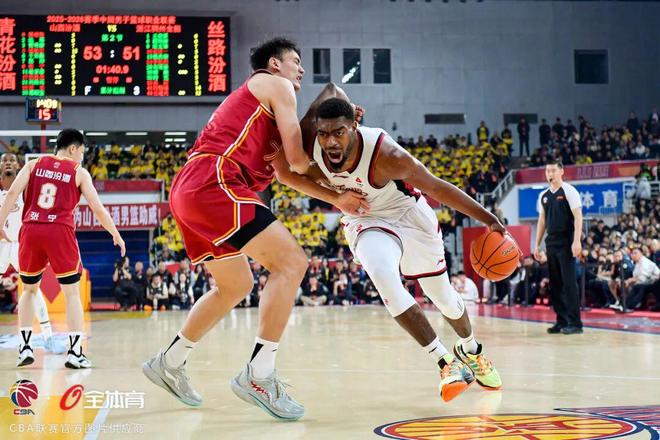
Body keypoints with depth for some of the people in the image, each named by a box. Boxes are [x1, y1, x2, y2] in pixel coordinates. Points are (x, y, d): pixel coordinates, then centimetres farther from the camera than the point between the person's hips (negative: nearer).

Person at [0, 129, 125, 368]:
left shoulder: (34, 164, 14)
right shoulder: (79, 172, 8)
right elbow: (98, 208, 5)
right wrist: (116, 235, 16)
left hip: (30, 231, 3)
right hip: (60, 232, -3)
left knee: (29, 290, 20)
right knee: (72, 293, 7)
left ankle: (25, 347, 13)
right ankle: (75, 352, 0)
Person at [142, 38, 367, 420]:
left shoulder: (252, 100, 32)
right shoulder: (276, 85, 6)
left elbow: (286, 171, 26)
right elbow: (298, 161, -1)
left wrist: (336, 198, 16)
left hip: (188, 191, 10)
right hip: (214, 182, -10)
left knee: (236, 286, 23)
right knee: (291, 262, -13)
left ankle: (169, 363, 31)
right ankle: (259, 376, -17)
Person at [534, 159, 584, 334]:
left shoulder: (569, 191, -6)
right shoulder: (543, 196, 14)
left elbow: (578, 217, -12)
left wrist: (577, 241, -21)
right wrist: (537, 245, 14)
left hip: (566, 243, -7)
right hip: (551, 244, 7)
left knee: (569, 282, -9)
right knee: (555, 284, 7)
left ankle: (574, 323, -8)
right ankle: (561, 321, 14)